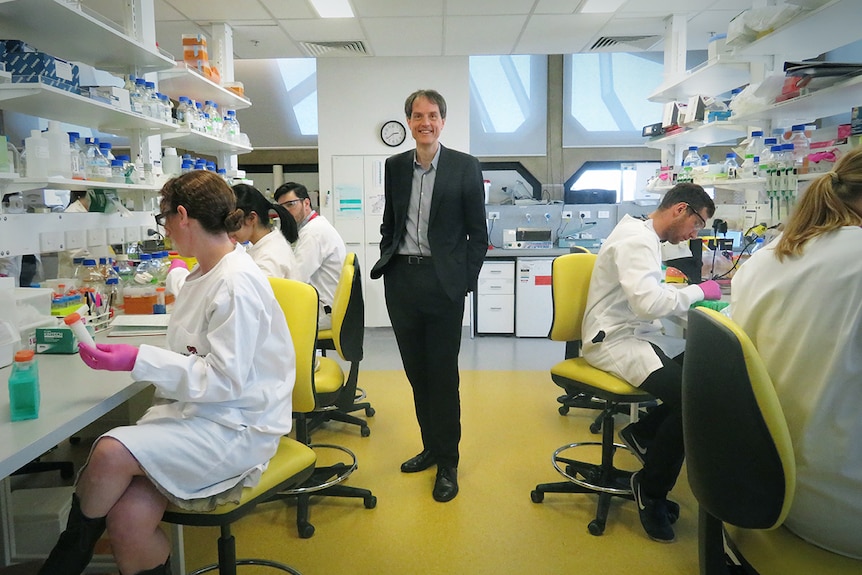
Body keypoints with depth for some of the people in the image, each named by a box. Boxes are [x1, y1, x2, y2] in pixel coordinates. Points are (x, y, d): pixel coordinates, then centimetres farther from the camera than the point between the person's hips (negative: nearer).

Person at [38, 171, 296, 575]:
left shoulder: (238, 283, -16)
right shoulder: (202, 276, 15)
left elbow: (224, 379, -19)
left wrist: (140, 361, -19)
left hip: (237, 427, -7)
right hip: (193, 411, 7)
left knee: (111, 452, -23)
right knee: (128, 519, -15)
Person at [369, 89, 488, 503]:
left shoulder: (465, 167, -2)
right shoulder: (395, 166, 10)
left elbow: (477, 232, -2)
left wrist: (467, 282, -7)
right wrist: (385, 263, 7)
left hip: (442, 281, -4)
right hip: (401, 280, 4)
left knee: (443, 374, 2)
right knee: (416, 371, 13)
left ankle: (448, 463, 15)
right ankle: (430, 446, 30)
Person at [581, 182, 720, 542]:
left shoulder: (646, 238, 18)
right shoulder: (636, 240, -15)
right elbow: (648, 303, -27)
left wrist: (692, 296, 4)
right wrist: (697, 291, -12)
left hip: (637, 335, 11)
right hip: (615, 342, -10)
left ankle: (644, 432, 7)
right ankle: (651, 490, -7)